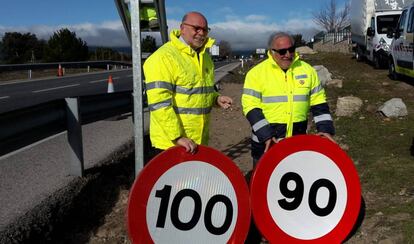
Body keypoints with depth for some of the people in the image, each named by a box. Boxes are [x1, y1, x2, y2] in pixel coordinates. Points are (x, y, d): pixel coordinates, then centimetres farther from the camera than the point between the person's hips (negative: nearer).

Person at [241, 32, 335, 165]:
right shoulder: (257, 73, -8)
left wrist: (325, 128, -4)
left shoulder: (307, 70, 4)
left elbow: (318, 103, 8)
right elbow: (251, 107, -12)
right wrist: (266, 135, -19)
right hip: (266, 143, -3)